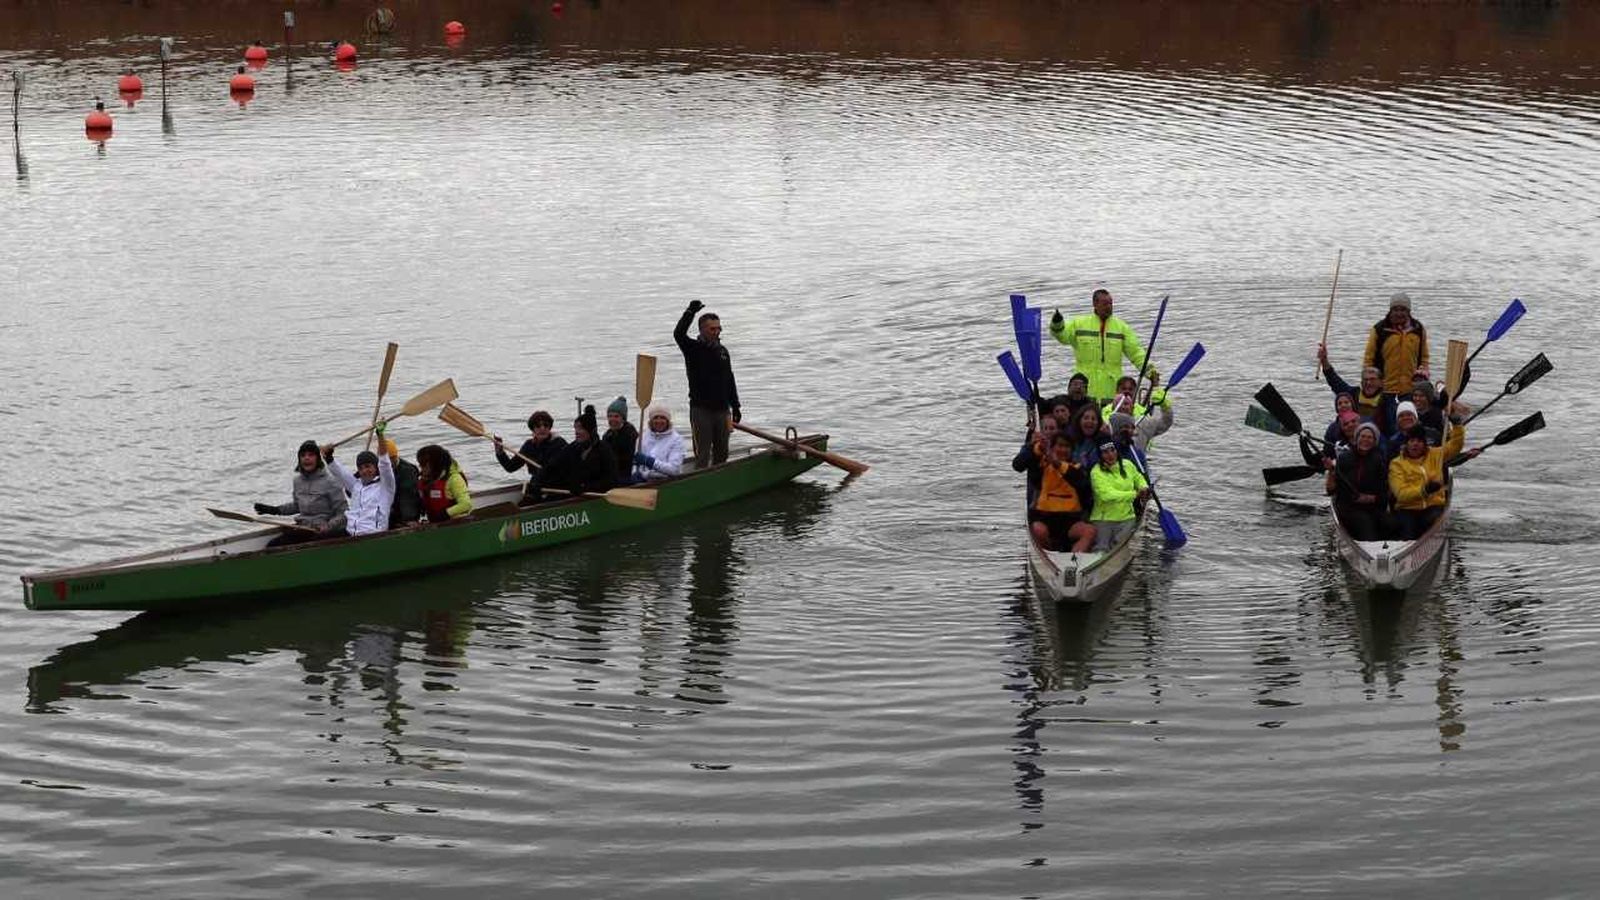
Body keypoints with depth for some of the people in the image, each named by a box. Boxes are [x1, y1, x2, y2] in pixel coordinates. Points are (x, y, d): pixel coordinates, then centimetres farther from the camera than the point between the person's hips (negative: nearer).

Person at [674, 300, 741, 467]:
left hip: (722, 409, 6)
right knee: (702, 454, -7)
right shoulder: (694, 349, -4)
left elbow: (730, 381, 18)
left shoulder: (722, 351, 12)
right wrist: (690, 312, -33)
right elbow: (678, 334, -25)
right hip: (701, 409, -6)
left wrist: (735, 406, 17)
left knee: (721, 453, 11)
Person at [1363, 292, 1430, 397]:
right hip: (1385, 388, -2)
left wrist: (1423, 371, 3)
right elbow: (1369, 358, 4)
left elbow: (1424, 356, 20)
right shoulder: (1379, 330, -1)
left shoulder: (1418, 330, 7)